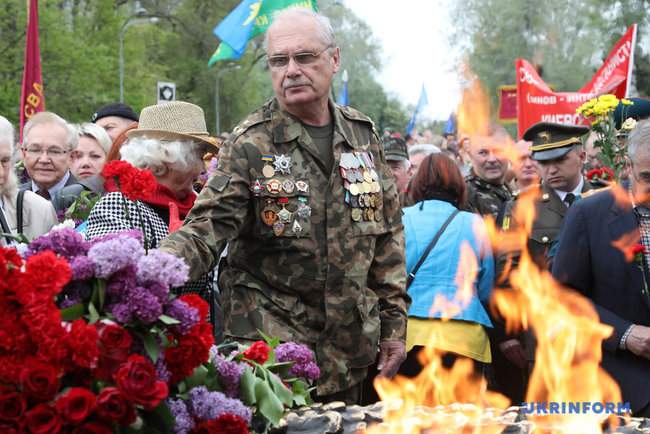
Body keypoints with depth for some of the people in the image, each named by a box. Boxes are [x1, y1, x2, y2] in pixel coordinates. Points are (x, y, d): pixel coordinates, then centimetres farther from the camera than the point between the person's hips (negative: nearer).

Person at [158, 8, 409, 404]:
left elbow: (388, 236, 12)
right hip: (271, 342, -4)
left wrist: (393, 324, 10)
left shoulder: (363, 135, 8)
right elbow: (208, 227, -13)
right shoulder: (250, 144, -6)